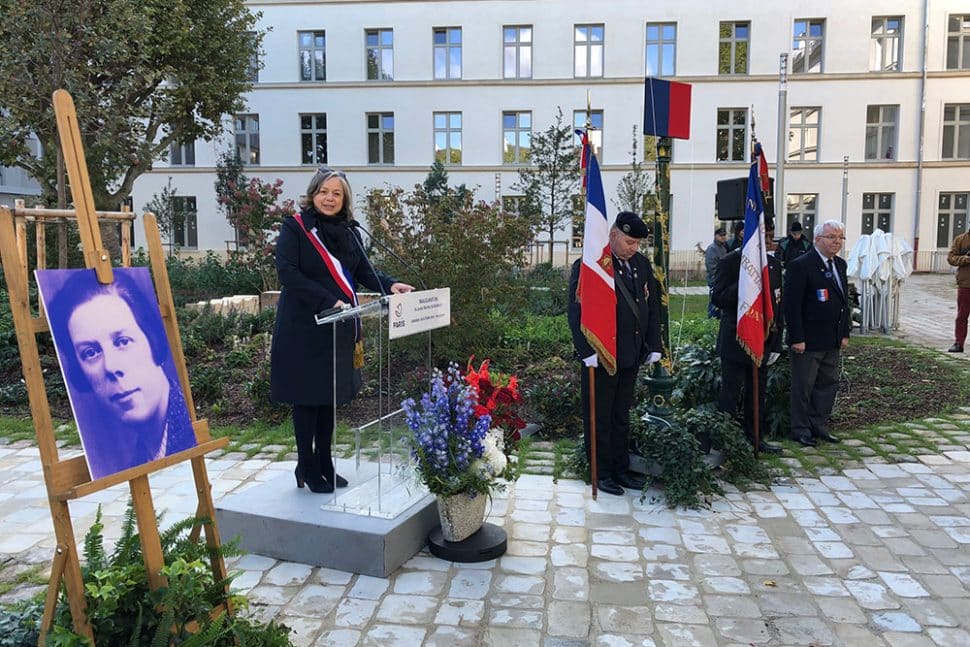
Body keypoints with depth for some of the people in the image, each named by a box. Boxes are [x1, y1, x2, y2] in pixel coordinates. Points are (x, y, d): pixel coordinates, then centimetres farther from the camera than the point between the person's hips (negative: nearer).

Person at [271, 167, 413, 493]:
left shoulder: (349, 232, 11)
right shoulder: (294, 228, -6)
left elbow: (364, 271, 8)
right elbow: (288, 272, -17)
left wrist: (390, 284, -12)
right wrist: (328, 301, -26)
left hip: (339, 328, 6)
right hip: (304, 327, -5)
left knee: (332, 394, 12)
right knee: (307, 395, 3)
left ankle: (325, 463, 26)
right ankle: (306, 466, 17)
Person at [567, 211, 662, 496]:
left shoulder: (642, 264, 9)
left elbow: (653, 307, 14)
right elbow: (577, 312, -14)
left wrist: (654, 346, 9)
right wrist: (589, 352, -18)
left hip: (632, 355, 6)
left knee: (621, 415, 17)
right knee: (599, 417, 6)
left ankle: (621, 469, 28)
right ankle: (602, 473, 18)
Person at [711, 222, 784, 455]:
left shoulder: (774, 264, 9)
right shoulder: (731, 263, -9)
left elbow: (778, 303, 12)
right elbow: (718, 298, -15)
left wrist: (776, 342, 9)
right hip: (735, 341, -6)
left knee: (758, 393, 15)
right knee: (729, 394, 1)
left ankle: (755, 438, 27)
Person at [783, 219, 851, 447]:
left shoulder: (840, 265, 12)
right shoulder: (800, 266, -14)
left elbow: (844, 301, 18)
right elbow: (792, 305, -16)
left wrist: (845, 333, 12)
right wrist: (796, 338, -18)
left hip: (832, 341, 8)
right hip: (808, 341, -8)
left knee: (829, 384, 14)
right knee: (803, 387, 3)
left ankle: (819, 425, 26)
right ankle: (801, 429, 15)